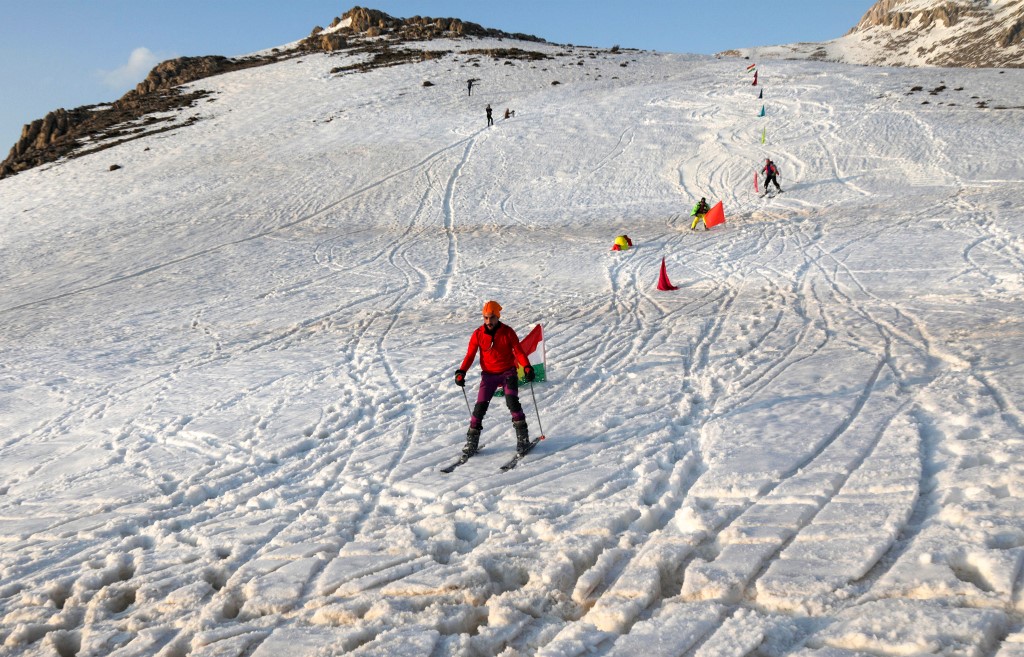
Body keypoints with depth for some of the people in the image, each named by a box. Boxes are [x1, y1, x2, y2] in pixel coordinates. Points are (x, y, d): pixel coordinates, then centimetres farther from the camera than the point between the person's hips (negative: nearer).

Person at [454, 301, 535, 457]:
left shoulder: (507, 332, -7)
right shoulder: (478, 334, -3)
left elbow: (518, 351, -5)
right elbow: (470, 355, -1)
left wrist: (527, 367, -21)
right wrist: (461, 372, -15)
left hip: (508, 373, -1)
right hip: (488, 374, 2)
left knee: (512, 401, -19)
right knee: (480, 405, -7)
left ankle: (522, 437, -8)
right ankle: (472, 440, 5)